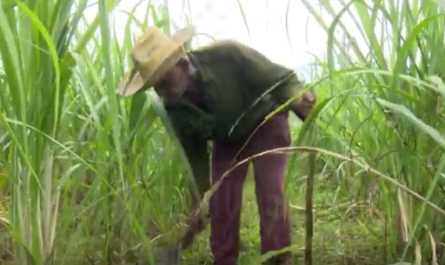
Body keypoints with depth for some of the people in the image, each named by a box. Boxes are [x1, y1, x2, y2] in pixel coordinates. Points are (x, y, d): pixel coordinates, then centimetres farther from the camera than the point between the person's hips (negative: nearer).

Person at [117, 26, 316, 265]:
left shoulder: (228, 56, -36)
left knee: (270, 196, -15)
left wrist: (298, 101, -51)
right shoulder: (175, 109, -21)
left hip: (265, 124, -4)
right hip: (227, 138, 4)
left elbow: (283, 78, -27)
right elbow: (194, 156, -8)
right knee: (220, 203, -4)